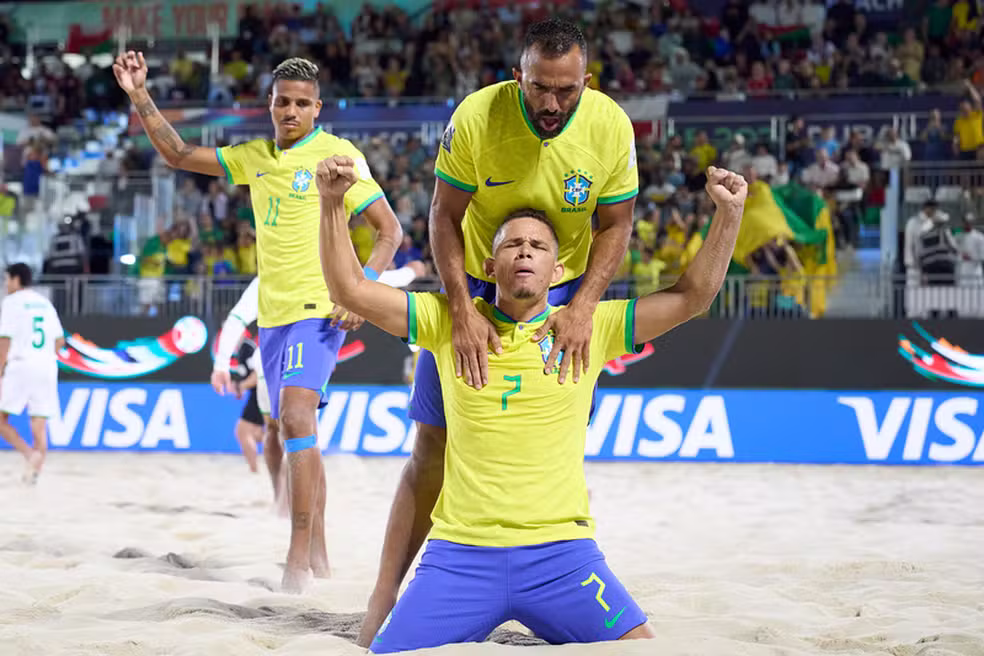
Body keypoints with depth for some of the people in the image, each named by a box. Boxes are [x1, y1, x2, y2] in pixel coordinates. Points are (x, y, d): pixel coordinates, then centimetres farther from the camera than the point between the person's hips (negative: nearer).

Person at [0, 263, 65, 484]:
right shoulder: (45, 303, 16)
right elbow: (60, 340, 17)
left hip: (20, 367, -6)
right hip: (47, 369, 6)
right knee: (39, 425, 5)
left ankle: (29, 453, -19)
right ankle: (35, 470, -4)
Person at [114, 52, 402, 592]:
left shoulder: (338, 156, -7)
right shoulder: (253, 157, 11)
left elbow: (390, 230, -6)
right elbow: (178, 155, 18)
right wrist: (140, 97, 8)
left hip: (318, 309, -7)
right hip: (273, 313, 7)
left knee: (296, 415, -22)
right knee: (295, 429, 12)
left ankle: (299, 555, -21)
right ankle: (317, 553, 22)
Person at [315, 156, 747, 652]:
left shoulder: (590, 327, 7)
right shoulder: (451, 322, 8)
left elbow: (692, 297, 4)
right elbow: (350, 289, 4)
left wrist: (728, 214, -6)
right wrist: (332, 203, -8)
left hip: (561, 554, 0)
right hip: (459, 553, 1)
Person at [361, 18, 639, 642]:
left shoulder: (611, 126, -17)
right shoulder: (477, 116, -22)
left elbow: (616, 226, -8)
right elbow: (444, 217, -15)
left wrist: (583, 306, -22)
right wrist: (463, 311, -25)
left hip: (565, 294, 1)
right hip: (476, 287, -1)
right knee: (434, 444, -2)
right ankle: (384, 596, 5)